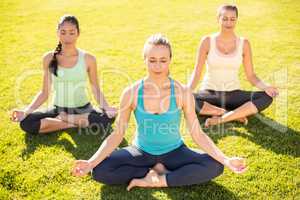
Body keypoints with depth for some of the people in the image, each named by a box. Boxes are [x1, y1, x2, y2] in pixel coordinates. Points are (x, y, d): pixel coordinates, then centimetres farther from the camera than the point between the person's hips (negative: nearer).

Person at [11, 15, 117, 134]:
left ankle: (63, 119, -13)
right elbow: (45, 93, 3)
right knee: (26, 122, -25)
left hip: (83, 109, -1)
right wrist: (26, 111, -11)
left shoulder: (88, 59, -6)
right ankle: (76, 123, -15)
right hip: (58, 110, 1)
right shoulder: (49, 59, -2)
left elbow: (96, 90, -1)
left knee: (108, 118, -32)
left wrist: (106, 107, -20)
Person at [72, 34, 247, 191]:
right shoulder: (132, 93, -14)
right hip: (141, 152, 1)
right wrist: (91, 162, -20)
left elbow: (198, 134, -11)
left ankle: (157, 181, -19)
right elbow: (117, 135, -9)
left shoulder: (182, 93, -15)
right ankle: (158, 170, -11)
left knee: (215, 166, -25)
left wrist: (226, 159, -23)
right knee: (99, 171, -22)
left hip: (174, 152, 0)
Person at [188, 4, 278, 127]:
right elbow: (197, 73, -6)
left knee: (267, 97, -24)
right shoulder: (208, 41, -4)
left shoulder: (244, 43, 0)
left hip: (233, 94, 2)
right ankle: (236, 114, -21)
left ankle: (220, 119, -27)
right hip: (210, 93, -1)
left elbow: (251, 75, 2)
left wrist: (265, 87, -19)